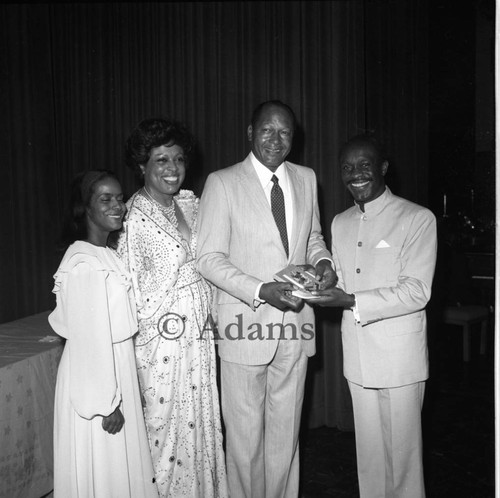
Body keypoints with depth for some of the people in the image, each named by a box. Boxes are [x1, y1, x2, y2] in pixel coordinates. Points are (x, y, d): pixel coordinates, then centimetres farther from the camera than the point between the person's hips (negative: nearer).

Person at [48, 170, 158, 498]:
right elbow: (90, 338, -22)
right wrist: (107, 403, -18)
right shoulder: (83, 264, -22)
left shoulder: (108, 255, 5)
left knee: (122, 465, 21)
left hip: (118, 368, 8)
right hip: (95, 377, -8)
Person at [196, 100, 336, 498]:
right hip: (247, 327, -4)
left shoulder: (306, 179, 8)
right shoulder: (222, 183, -7)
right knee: (246, 435, 9)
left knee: (286, 434, 16)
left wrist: (323, 261, -3)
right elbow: (210, 259, -9)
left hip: (295, 325, 4)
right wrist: (261, 291, -22)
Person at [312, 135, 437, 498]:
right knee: (368, 451, 16)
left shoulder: (418, 219, -8)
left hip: (400, 358, -5)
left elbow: (417, 291, -15)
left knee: (402, 452, 8)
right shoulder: (341, 223, 12)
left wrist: (352, 301, -22)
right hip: (358, 358, 5)